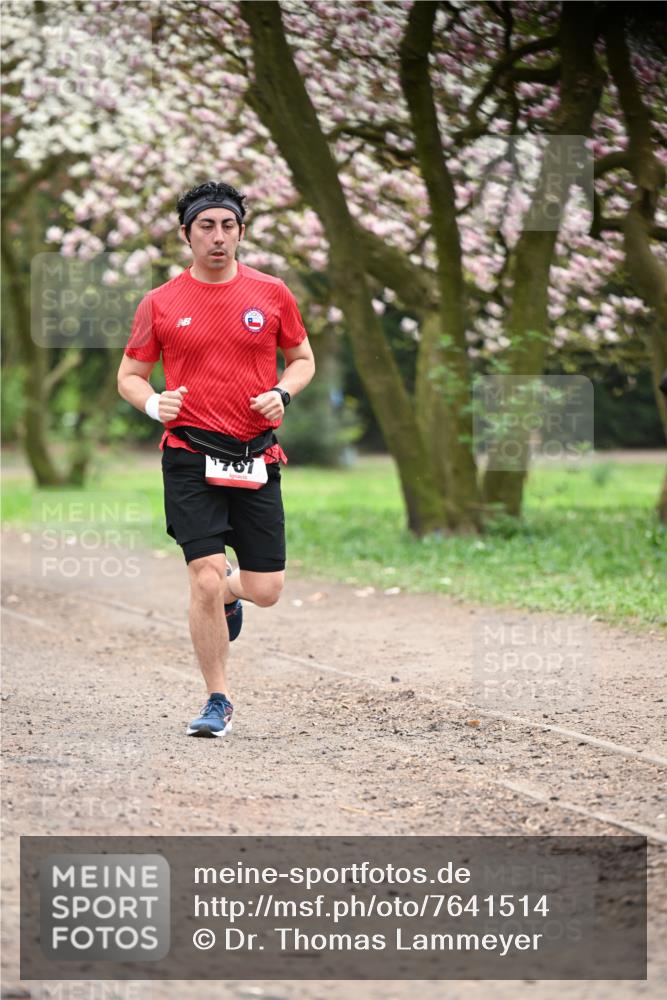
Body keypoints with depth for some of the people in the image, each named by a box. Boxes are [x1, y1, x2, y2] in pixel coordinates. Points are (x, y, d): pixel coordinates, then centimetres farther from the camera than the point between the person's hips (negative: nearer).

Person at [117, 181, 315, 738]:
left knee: (267, 590, 1)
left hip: (256, 459, 2)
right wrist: (154, 403, -12)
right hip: (190, 457, -2)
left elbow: (303, 358, 16)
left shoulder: (271, 294, 5)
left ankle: (229, 593, 40)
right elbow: (130, 375, 10)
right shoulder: (161, 304, 2)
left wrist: (282, 392, -5)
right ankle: (218, 701, 4)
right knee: (205, 578, -12)